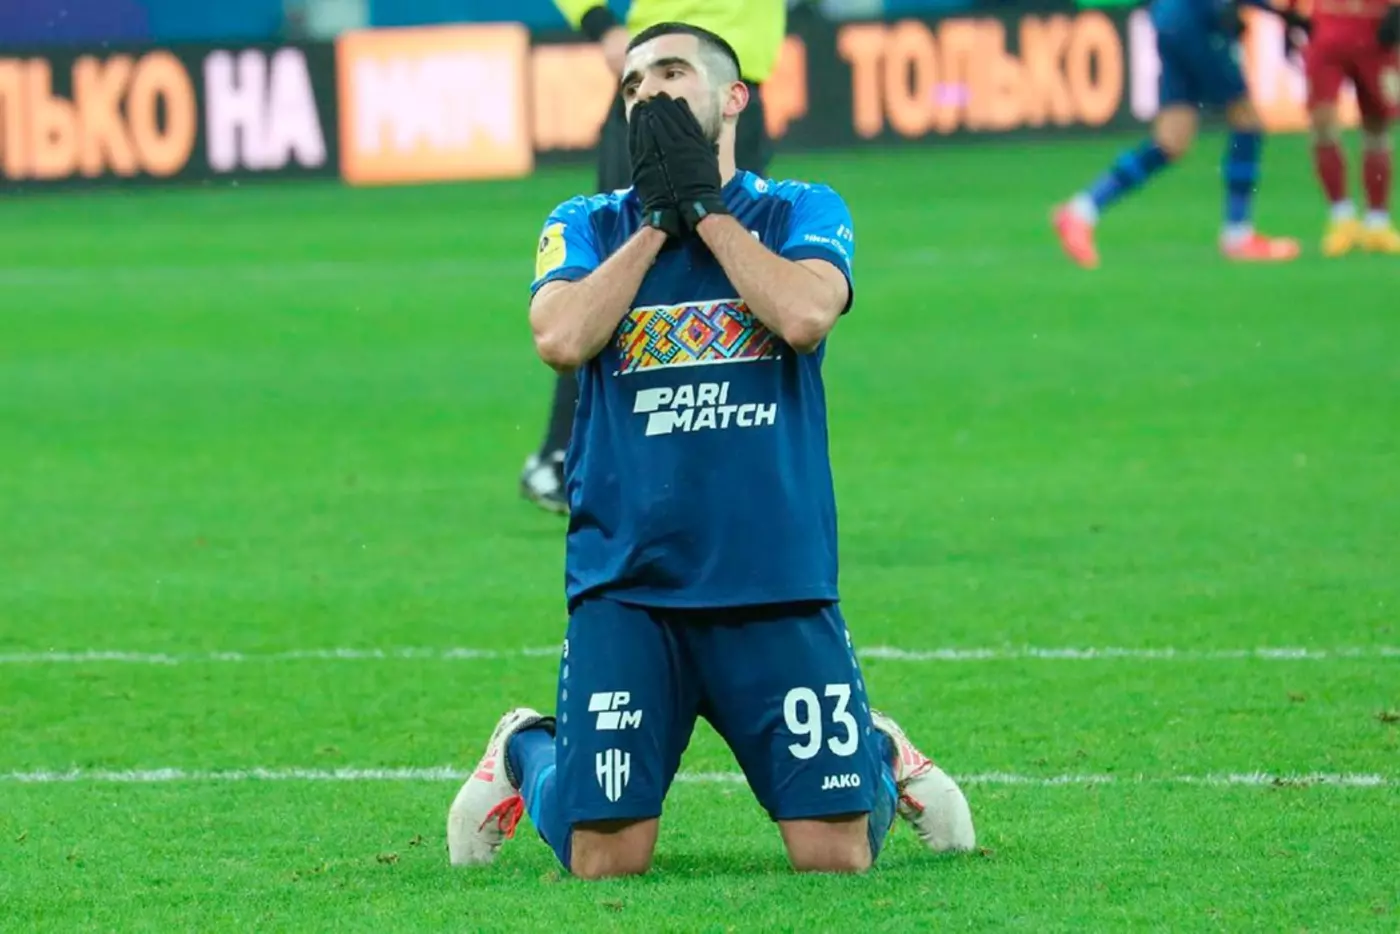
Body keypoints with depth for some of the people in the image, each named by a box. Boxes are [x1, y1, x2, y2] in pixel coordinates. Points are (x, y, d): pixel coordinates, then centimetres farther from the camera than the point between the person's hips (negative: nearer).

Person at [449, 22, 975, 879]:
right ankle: (522, 753, 28)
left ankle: (881, 756, 32)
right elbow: (562, 338, -10)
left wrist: (702, 202, -5)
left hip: (778, 583, 0)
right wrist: (657, 219, -4)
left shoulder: (802, 213, 7)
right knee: (605, 862, -5)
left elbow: (804, 315, -14)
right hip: (627, 584, 0)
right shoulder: (587, 226, 10)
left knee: (837, 857, -3)